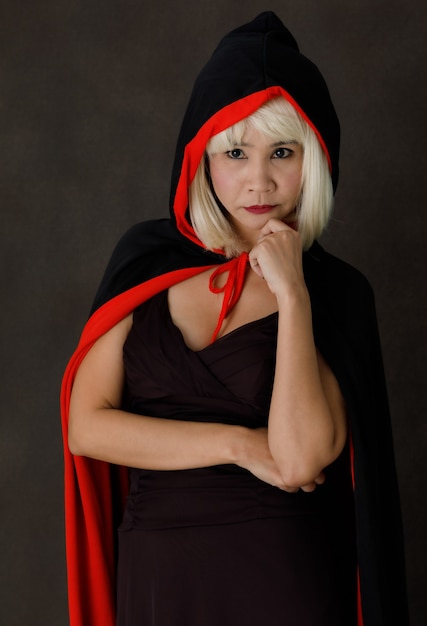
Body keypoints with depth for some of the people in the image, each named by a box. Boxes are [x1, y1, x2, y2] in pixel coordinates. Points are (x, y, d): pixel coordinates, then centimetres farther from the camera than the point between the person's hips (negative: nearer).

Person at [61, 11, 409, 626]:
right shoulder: (147, 258, 0)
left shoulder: (335, 292, -6)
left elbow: (299, 461, -19)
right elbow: (86, 424, -5)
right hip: (152, 569, 2)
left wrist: (291, 294, -18)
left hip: (279, 574, -2)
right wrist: (239, 444, -12)